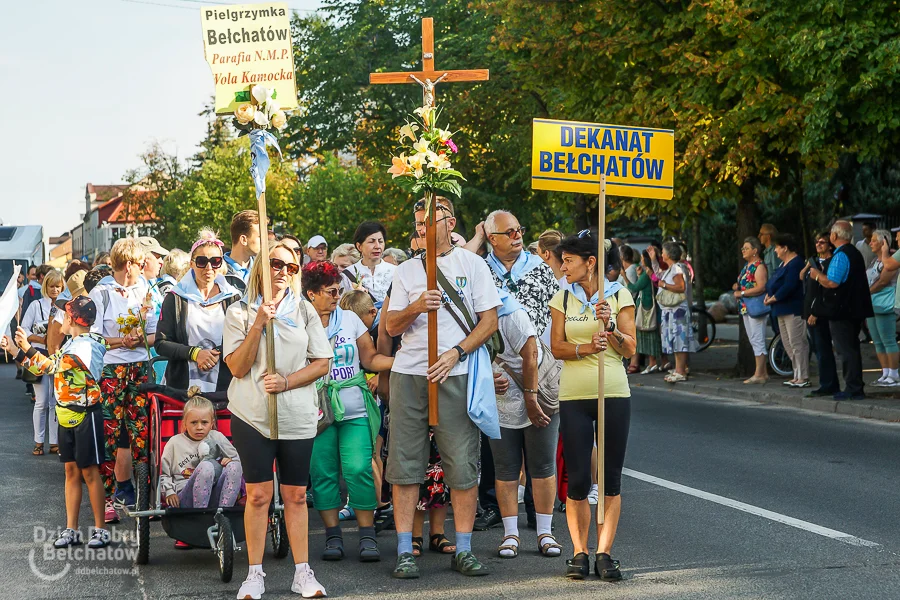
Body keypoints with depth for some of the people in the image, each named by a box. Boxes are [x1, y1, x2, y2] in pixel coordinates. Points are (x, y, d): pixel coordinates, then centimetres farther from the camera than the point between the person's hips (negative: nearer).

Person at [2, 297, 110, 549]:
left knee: (89, 471, -5)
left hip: (86, 415, -9)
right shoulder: (71, 344, 12)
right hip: (67, 415, 9)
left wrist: (29, 348, -26)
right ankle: (71, 529, 12)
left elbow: (54, 366, -29)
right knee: (71, 470, 9)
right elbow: (46, 368, 18)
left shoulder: (87, 346, -18)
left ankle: (100, 529, 2)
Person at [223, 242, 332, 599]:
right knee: (258, 494, -2)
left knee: (295, 495, 4)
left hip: (297, 416, 1)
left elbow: (322, 363, 5)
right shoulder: (240, 312, 3)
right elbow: (237, 367, -4)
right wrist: (258, 325, -14)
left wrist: (286, 382, -10)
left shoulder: (304, 310, 8)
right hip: (252, 415, -1)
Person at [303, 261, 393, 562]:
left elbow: (370, 359, 9)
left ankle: (367, 535, -1)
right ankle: (333, 535, 11)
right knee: (323, 472, 0)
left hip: (355, 411, 1)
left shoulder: (350, 319, 8)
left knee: (359, 469, -8)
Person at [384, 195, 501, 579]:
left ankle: (463, 550, 6)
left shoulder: (472, 265, 6)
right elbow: (391, 327, 9)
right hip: (409, 374, 2)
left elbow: (490, 321, 2)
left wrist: (456, 353, -10)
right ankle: (405, 551, 5)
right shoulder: (406, 270, 12)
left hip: (456, 375, -2)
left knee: (463, 465, -2)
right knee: (405, 464, 0)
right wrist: (416, 308, -11)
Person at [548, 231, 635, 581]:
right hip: (574, 395, 1)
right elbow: (556, 347, 1)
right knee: (577, 481, -2)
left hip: (614, 394, -1)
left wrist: (610, 326, -17)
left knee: (611, 478, 1)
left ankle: (604, 553, 6)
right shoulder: (563, 299, 6)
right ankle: (579, 552, 8)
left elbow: (629, 349, 0)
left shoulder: (619, 296, 2)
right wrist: (585, 347, -17)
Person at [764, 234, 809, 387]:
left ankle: (803, 378, -8)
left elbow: (789, 286, -24)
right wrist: (769, 295, 1)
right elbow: (772, 282, 19)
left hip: (794, 309, -11)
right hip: (783, 309, 11)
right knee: (787, 344, 13)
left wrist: (774, 298, -16)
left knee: (797, 343, -10)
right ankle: (797, 376, 18)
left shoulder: (795, 263, -15)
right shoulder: (784, 264, 18)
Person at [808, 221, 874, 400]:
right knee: (852, 349, 15)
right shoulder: (855, 253, 15)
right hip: (855, 309, 10)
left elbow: (832, 282, -24)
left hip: (841, 311, -10)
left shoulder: (840, 255, -17)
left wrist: (817, 275, -6)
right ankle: (856, 387, 19)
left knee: (845, 350, -6)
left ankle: (853, 389, -7)